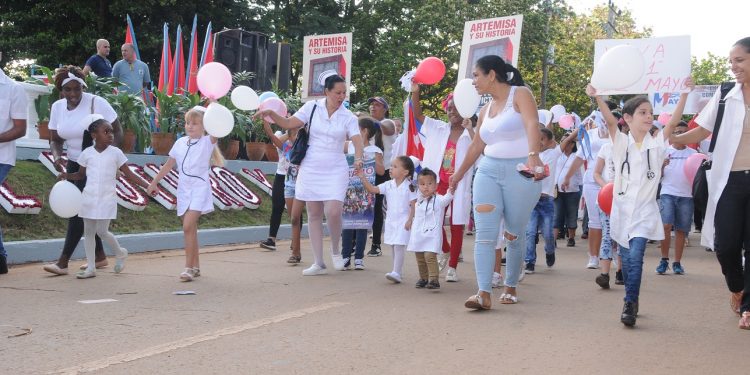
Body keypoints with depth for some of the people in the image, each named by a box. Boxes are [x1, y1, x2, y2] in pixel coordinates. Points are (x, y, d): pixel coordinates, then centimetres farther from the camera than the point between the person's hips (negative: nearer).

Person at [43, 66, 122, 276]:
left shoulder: (96, 103, -16)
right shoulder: (57, 107, 1)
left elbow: (117, 132, -12)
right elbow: (55, 139, 6)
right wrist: (57, 156, -15)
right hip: (74, 164, 7)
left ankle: (63, 262, -11)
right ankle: (100, 256, 25)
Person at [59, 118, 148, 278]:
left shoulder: (115, 153, -3)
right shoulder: (87, 153, 1)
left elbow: (128, 174, 1)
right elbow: (81, 174, 12)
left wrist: (147, 186, -6)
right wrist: (67, 176, -7)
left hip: (107, 199, -3)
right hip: (89, 197, 3)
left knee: (102, 231, -7)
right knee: (88, 232, 5)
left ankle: (120, 253, 20)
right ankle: (91, 267, 13)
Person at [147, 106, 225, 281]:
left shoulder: (207, 142, -4)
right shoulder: (180, 143, 10)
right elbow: (168, 165, 18)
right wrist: (154, 182, 20)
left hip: (199, 189, -6)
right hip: (184, 189, 6)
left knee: (188, 226, -18)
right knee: (190, 228, 10)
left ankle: (189, 267, -13)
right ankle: (196, 266, 20)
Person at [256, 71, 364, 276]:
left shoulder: (348, 117, 0)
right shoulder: (312, 107, 2)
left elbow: (357, 140, -12)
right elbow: (289, 123, 1)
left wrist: (358, 158, -31)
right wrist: (270, 113, -13)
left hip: (335, 171, -1)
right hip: (311, 169, 2)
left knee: (333, 211, -17)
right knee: (314, 214, 4)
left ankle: (335, 250, 13)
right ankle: (319, 263, 12)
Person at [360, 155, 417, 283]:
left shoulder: (409, 187, -9)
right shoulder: (388, 185, 5)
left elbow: (413, 205, -9)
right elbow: (373, 189, 1)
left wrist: (410, 220, -16)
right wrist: (363, 178, -8)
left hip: (403, 221, -6)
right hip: (391, 220, 6)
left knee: (399, 246, -14)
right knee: (394, 247, 11)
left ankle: (396, 273, -17)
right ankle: (397, 272, 19)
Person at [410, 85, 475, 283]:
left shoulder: (471, 134, -3)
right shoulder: (439, 128, 6)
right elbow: (418, 115, 4)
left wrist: (469, 129, -26)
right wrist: (415, 92, -9)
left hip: (460, 185, -3)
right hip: (439, 183, 3)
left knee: (456, 226, 3)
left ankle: (452, 267, 12)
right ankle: (445, 250, 30)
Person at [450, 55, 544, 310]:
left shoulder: (520, 94, -3)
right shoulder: (485, 110, 16)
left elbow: (532, 125, -21)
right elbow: (477, 145, 28)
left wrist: (533, 156, -39)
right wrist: (459, 173, 36)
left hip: (520, 173, -5)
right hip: (488, 171, 6)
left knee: (515, 234, 4)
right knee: (484, 234, -8)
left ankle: (510, 287, 21)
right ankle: (484, 294, -10)